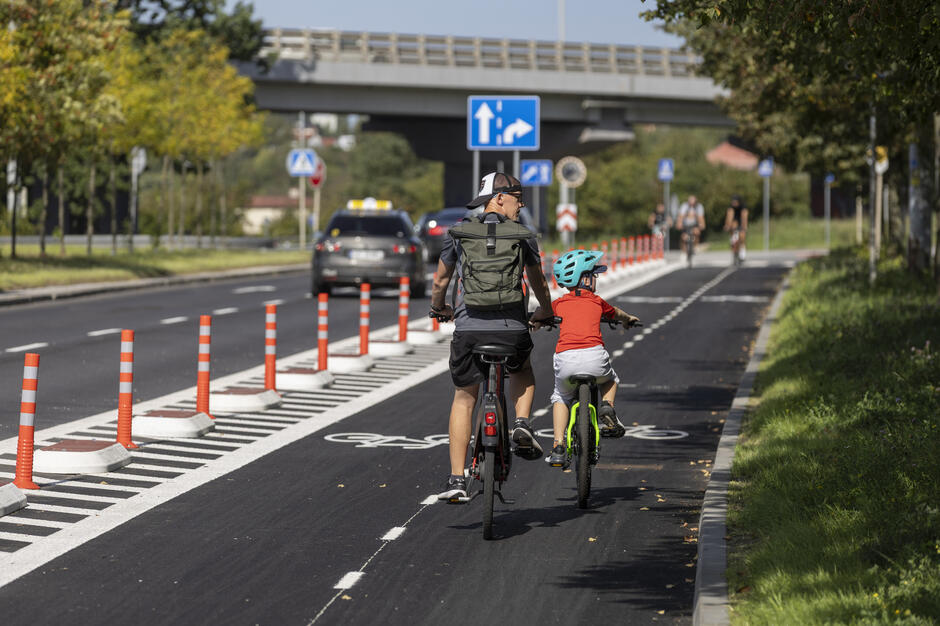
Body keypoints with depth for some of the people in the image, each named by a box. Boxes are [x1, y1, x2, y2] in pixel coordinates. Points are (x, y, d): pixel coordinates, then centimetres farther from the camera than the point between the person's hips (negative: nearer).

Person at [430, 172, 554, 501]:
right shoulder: (523, 236, 7)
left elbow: (440, 282, 20)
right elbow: (538, 283, 20)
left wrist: (438, 308, 42)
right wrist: (545, 311, 41)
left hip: (469, 329, 1)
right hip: (512, 329, -1)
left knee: (464, 398, 16)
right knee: (522, 370, 33)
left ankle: (456, 479, 9)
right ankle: (522, 424, 7)